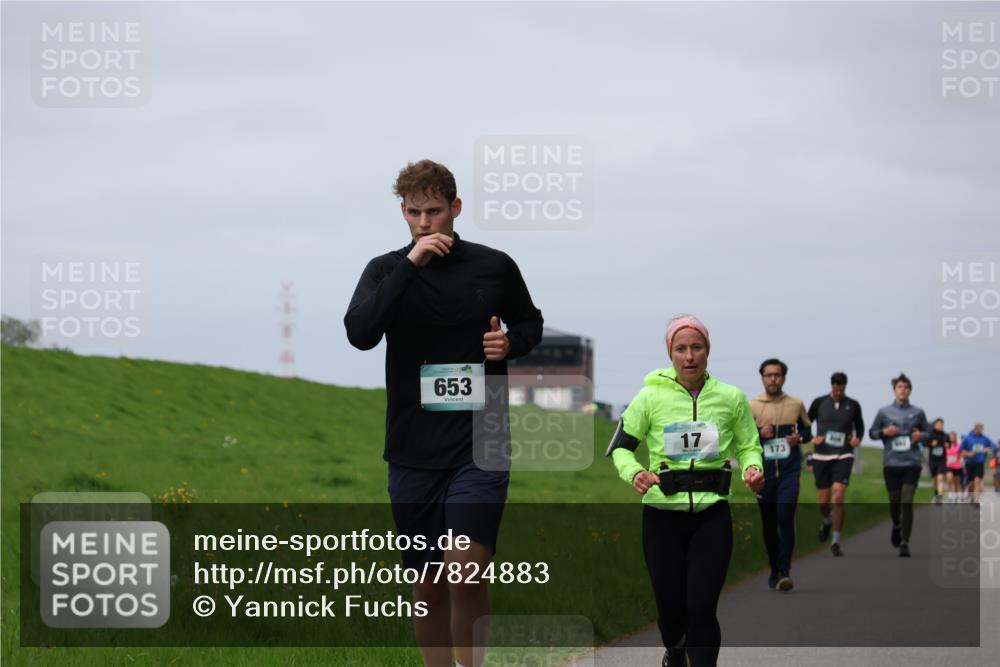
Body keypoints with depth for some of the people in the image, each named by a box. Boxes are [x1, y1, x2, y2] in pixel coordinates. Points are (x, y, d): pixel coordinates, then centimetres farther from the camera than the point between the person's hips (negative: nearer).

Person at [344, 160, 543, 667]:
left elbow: (531, 322, 19)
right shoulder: (386, 271, 2)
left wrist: (511, 343, -4)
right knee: (427, 588, 8)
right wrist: (409, 265, -20)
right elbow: (360, 333, -16)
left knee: (466, 575, -17)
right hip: (413, 451, 2)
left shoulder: (494, 267, 3)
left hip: (479, 447, -2)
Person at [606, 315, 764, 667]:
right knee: (670, 605, 9)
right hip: (662, 516, 0)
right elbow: (620, 446, 3)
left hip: (712, 517, 0)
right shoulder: (651, 397, -5)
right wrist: (634, 473, -18)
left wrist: (752, 469, -12)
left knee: (701, 608, -11)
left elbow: (749, 447, 11)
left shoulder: (731, 397, -1)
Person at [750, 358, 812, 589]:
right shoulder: (752, 407, 4)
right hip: (764, 472, 1)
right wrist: (759, 434, -13)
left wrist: (800, 438, -5)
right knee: (769, 523, 8)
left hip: (789, 471, -1)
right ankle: (774, 570, 22)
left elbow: (807, 430, 17)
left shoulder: (796, 405, 5)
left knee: (785, 518, -15)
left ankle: (785, 572, -16)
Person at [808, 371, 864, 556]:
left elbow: (860, 426, 17)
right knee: (823, 501, 4)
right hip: (821, 456, 1)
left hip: (843, 456, -1)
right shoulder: (819, 402, 1)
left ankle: (836, 541, -9)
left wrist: (858, 438, -4)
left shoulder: (853, 405, 3)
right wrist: (811, 438, -9)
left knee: (839, 497, -16)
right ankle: (826, 521, 41)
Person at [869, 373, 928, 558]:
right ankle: (896, 525, 42)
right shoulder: (884, 412, 6)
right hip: (891, 463, 1)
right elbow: (872, 432, 13)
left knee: (907, 502, -11)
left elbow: (927, 433, 15)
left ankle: (905, 543, -7)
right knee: (894, 501, 8)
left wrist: (920, 436, -7)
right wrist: (884, 432, -7)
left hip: (912, 463, -1)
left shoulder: (918, 412, 5)